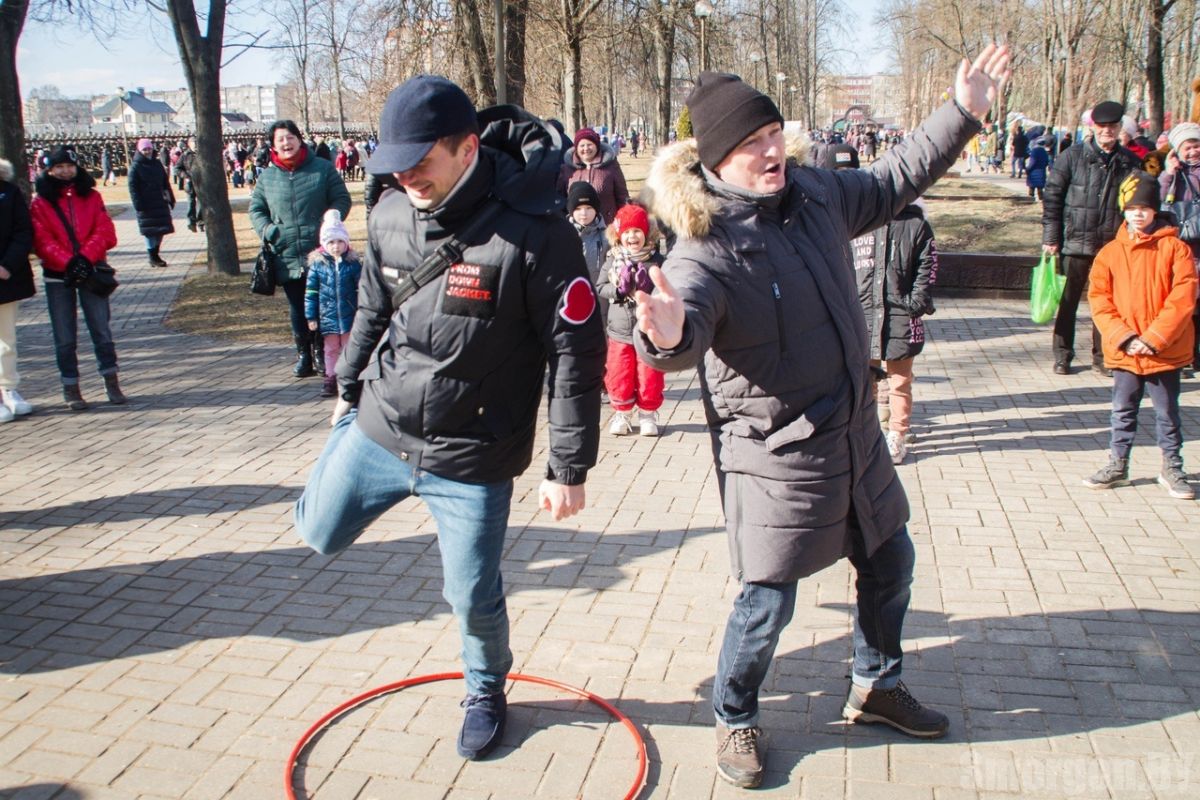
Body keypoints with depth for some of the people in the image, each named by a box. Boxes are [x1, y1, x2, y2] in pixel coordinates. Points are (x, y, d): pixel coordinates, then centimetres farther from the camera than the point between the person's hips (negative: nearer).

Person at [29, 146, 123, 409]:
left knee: (101, 330, 3)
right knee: (65, 338, 3)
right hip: (58, 276, -1)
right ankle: (71, 388, 10)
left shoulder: (91, 196, 7)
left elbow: (105, 232, -2)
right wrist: (67, 262, -21)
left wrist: (85, 256, -17)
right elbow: (42, 241, -6)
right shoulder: (40, 202, 2)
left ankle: (111, 382, 13)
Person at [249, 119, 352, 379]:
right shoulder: (267, 176, 8)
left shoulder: (323, 168, 0)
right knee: (297, 309, 10)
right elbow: (256, 209, 15)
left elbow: (342, 200, 0)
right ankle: (303, 354, 22)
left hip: (320, 253, -2)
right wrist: (268, 231, -4)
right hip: (287, 257, 2)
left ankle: (320, 352, 20)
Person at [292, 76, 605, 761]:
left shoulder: (532, 233, -23)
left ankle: (486, 693, 39)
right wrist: (349, 387, 24)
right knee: (318, 533, 20)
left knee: (474, 598, 7)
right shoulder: (391, 214, -5)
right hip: (377, 426, 5)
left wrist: (569, 468, -16)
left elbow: (577, 353, -18)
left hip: (472, 457, -5)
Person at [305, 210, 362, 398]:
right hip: (328, 317, 1)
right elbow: (311, 292, 0)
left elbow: (361, 289, -1)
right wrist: (311, 317, -1)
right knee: (331, 349, 13)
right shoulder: (317, 264, -5)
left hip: (349, 316, -1)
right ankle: (330, 378, 22)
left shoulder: (353, 263, -6)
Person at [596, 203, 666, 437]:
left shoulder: (656, 260, -5)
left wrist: (648, 287, -21)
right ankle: (621, 413, 25)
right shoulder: (613, 260, 1)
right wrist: (618, 289, -17)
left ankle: (648, 414, 23)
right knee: (619, 376, 8)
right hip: (620, 331, 2)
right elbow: (599, 287, -1)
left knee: (649, 377, 6)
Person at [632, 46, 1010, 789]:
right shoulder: (708, 246, -22)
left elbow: (894, 180, 17)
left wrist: (963, 113, 17)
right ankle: (735, 720, 28)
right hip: (773, 454, -8)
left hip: (856, 434, 8)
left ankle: (876, 687, 46)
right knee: (768, 599, -1)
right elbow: (686, 321, -40)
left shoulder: (815, 192, -1)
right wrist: (669, 333, -64)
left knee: (890, 561, 21)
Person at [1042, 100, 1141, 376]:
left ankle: (1102, 355, 21)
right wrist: (1051, 237, -7)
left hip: (1113, 246, 2)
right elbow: (1052, 197, -2)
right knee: (1068, 301, 5)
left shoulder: (1130, 162, 6)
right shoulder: (1073, 156, -2)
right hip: (1075, 243, -2)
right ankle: (1062, 356, 16)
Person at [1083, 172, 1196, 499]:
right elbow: (1099, 298, -2)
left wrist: (1154, 337, -16)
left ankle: (1172, 469, 22)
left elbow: (1184, 296, -9)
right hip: (1125, 352, 2)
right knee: (1123, 412, 13)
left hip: (1165, 351, -2)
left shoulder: (1174, 248, -4)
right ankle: (1117, 465, 24)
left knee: (1167, 413, 9)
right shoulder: (1110, 252, 2)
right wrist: (1123, 337, -13)